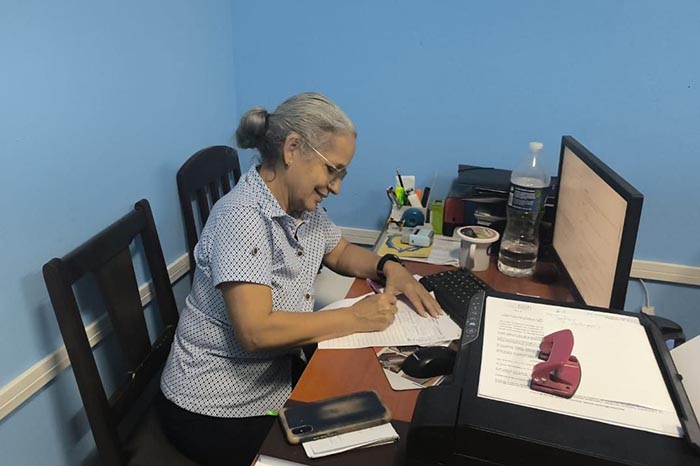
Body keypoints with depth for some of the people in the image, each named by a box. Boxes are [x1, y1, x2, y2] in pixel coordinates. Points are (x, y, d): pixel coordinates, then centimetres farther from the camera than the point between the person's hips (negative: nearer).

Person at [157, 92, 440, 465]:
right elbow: (256, 330, -33)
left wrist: (389, 267, -3)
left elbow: (340, 254, 16)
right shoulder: (242, 216, -26)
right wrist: (356, 317, -25)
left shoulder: (304, 207, -1)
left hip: (274, 384, 7)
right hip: (214, 409, -7)